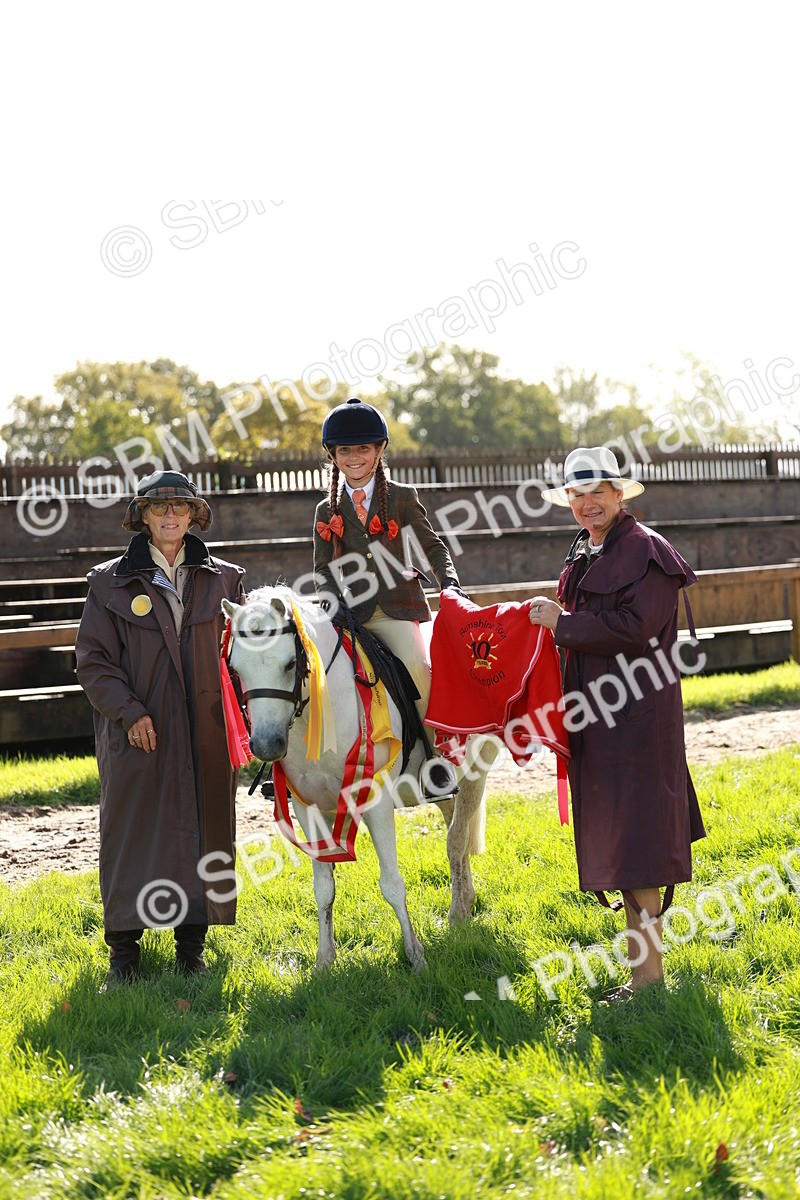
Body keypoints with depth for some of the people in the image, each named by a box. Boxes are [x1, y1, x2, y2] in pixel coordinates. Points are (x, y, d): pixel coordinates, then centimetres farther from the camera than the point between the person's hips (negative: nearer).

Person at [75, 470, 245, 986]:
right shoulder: (111, 582, 3)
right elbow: (93, 659, 0)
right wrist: (129, 710, -12)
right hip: (138, 732, -2)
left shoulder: (224, 579, 8)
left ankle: (192, 942, 17)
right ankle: (124, 947, 13)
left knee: (205, 831, 5)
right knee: (133, 833, 2)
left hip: (207, 732, 2)